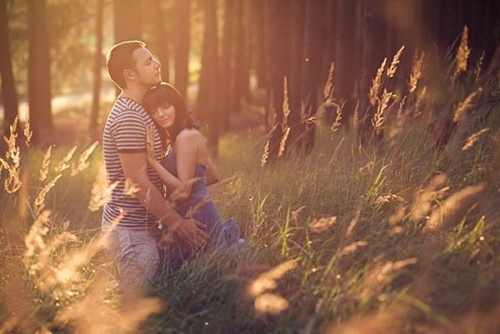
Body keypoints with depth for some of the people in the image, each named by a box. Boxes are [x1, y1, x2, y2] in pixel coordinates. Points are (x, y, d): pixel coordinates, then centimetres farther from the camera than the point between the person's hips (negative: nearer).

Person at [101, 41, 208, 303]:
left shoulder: (135, 111, 15)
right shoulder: (128, 117, -18)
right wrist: (177, 223, -15)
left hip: (141, 226, 10)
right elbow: (138, 183, -21)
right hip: (130, 231, -10)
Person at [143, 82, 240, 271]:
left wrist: (153, 160, -21)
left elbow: (183, 190, -18)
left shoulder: (186, 137, -14)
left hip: (196, 219, -9)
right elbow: (213, 176, 21)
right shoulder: (192, 135, 13)